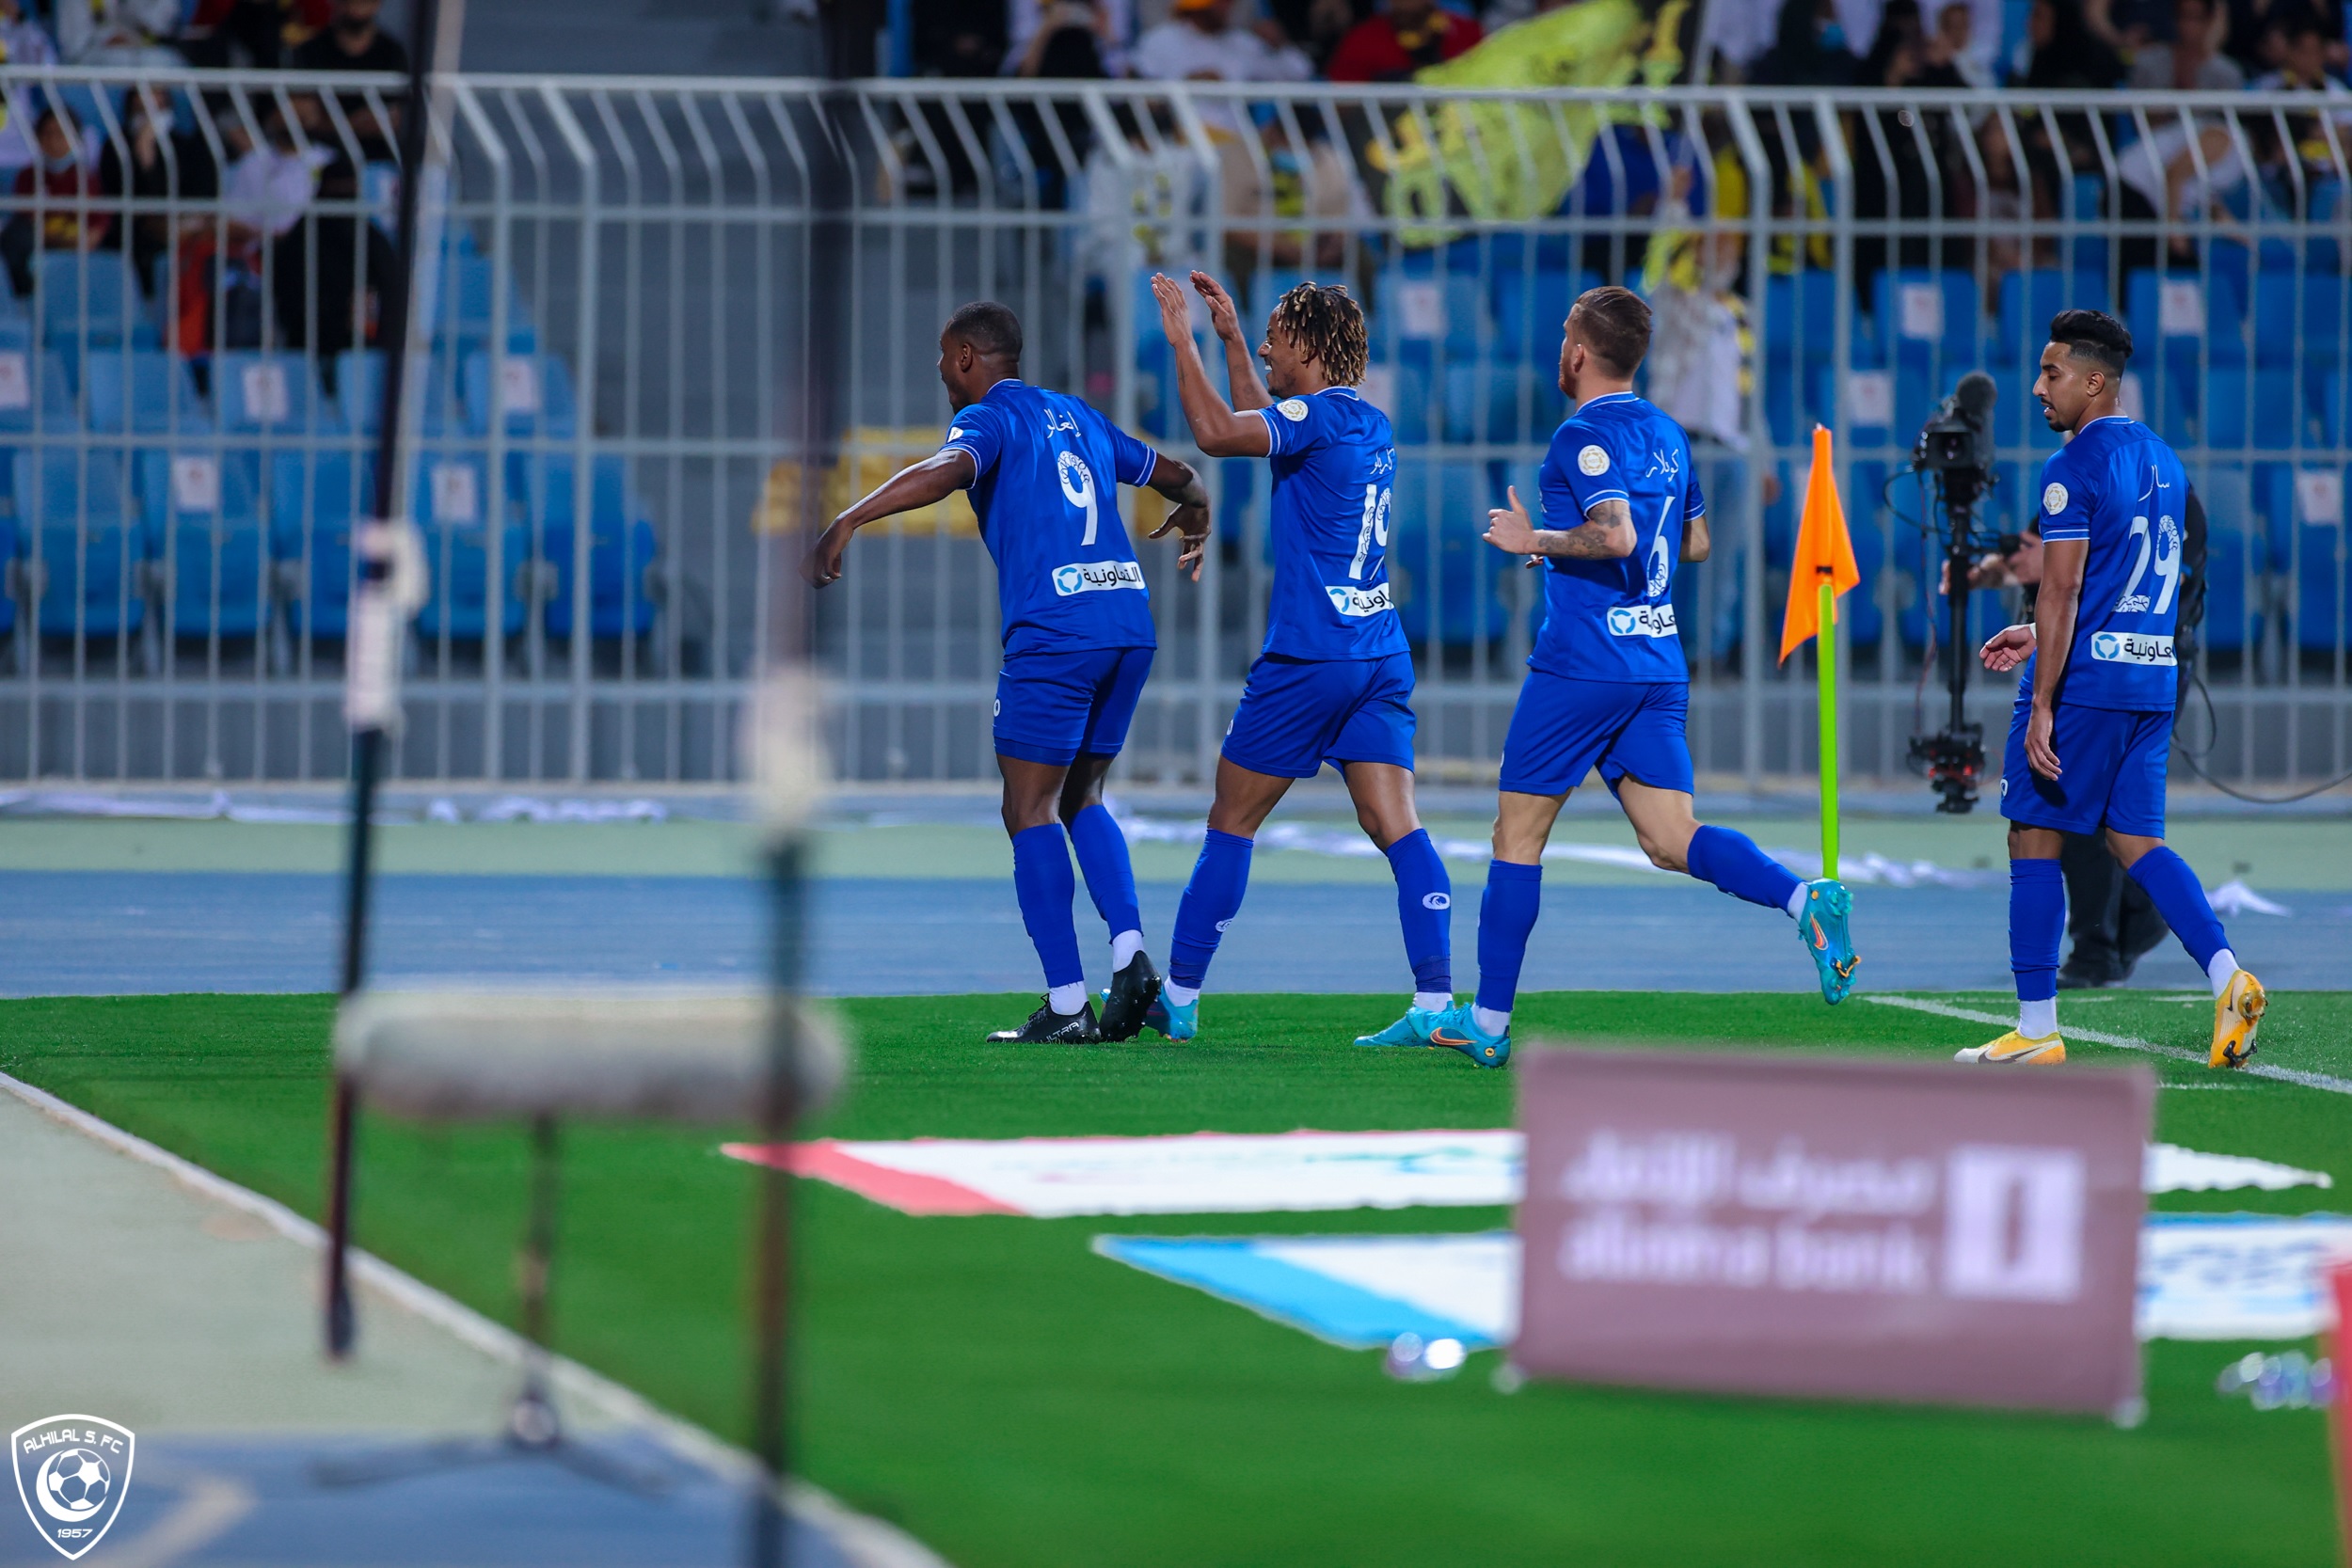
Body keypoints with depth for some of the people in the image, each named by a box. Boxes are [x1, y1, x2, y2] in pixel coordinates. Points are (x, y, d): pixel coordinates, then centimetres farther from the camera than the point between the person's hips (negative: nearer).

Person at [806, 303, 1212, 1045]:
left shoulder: (987, 419, 1)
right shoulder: (1078, 418, 22)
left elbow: (947, 471, -23)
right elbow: (1178, 478, 33)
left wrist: (847, 523, -30)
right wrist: (1194, 524, 57)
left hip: (1055, 629, -7)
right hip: (1130, 619, 7)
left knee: (1030, 810, -1)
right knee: (1081, 800, 19)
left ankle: (1067, 1005, -7)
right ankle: (1129, 953, -1)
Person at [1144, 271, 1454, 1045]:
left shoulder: (1320, 414, -11)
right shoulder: (1370, 424, 16)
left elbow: (1217, 432, -25)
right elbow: (1260, 424, 34)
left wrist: (1183, 342, -16)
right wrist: (1230, 338, 34)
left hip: (1309, 658, -8)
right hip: (1381, 655, 8)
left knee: (1232, 822, 5)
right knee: (1396, 825, -1)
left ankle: (1178, 994, 13)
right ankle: (1436, 1001, -14)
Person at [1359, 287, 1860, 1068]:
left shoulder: (1584, 436, -11)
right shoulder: (1667, 435, 15)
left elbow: (1616, 535, -25)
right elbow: (1695, 542, 25)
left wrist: (1537, 540, -10)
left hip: (1580, 666, -7)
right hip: (1659, 665, 7)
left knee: (1518, 834, 3)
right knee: (1671, 841, 1)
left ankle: (1487, 1023, 8)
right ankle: (1806, 900, -24)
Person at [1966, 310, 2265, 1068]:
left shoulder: (2074, 468, -13)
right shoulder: (2163, 462, 14)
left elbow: (2062, 590, -18)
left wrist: (2041, 705, -19)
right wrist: (2039, 635, 26)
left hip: (2083, 682, -8)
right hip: (2153, 679, 8)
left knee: (2035, 841, 1)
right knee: (2135, 841, 11)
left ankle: (2036, 1027, 2)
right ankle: (2226, 974, -8)